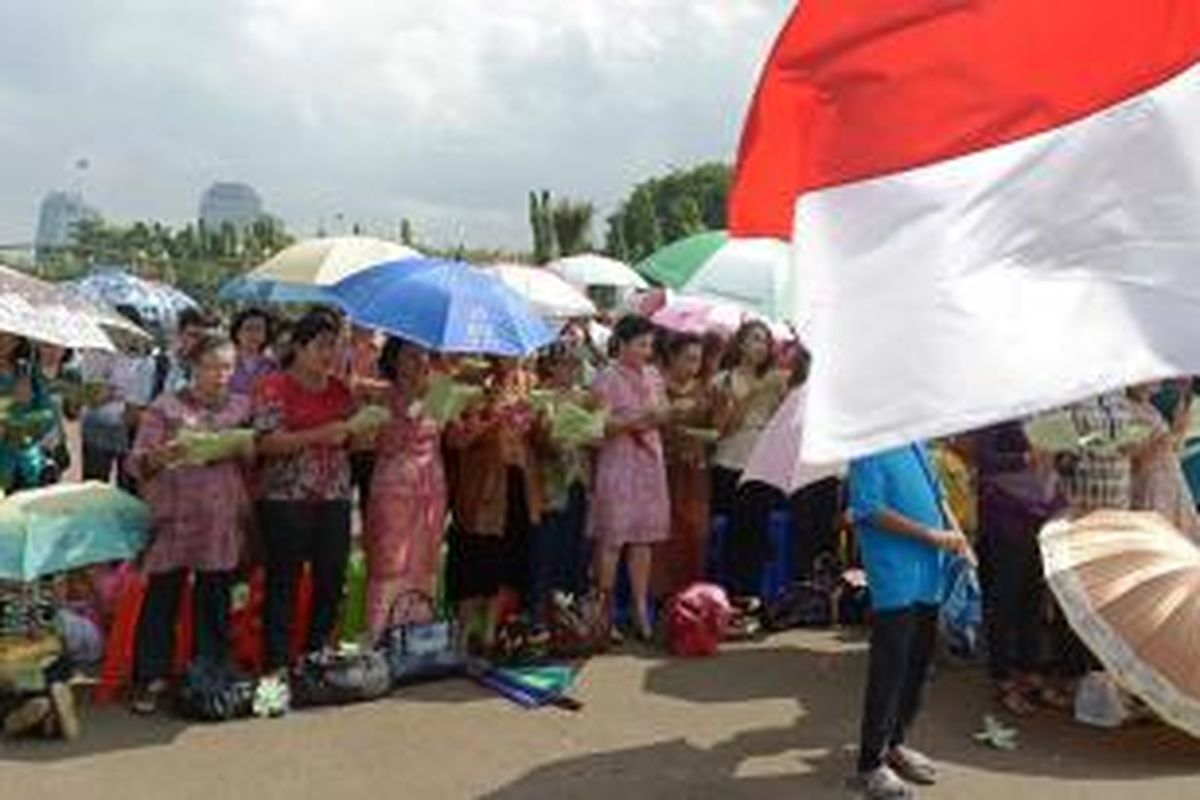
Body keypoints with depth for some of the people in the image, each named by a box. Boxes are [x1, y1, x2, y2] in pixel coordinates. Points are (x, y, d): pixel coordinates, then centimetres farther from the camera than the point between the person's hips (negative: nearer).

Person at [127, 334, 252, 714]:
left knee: (216, 598, 6)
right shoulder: (166, 407, 4)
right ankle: (151, 679, 10)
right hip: (174, 519, -2)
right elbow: (137, 464, -1)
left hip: (224, 522, 2)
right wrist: (160, 457, -22)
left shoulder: (242, 407, 12)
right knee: (161, 596, -1)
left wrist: (246, 451, -8)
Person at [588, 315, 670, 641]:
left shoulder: (653, 375, 12)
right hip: (617, 464, -6)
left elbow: (664, 415, 17)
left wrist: (662, 415, -5)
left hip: (650, 462, 6)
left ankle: (641, 610, 16)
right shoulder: (607, 378, -7)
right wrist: (638, 418, -20)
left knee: (644, 538, 8)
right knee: (612, 540, -3)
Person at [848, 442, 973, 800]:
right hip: (894, 579, -8)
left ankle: (894, 744, 31)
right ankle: (871, 764, 9)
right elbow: (871, 510, -18)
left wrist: (958, 539, 9)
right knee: (889, 671, -3)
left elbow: (936, 494, 21)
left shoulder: (915, 443, 13)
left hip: (928, 574, 8)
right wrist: (932, 535, -17)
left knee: (917, 664, 15)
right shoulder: (870, 450, -12)